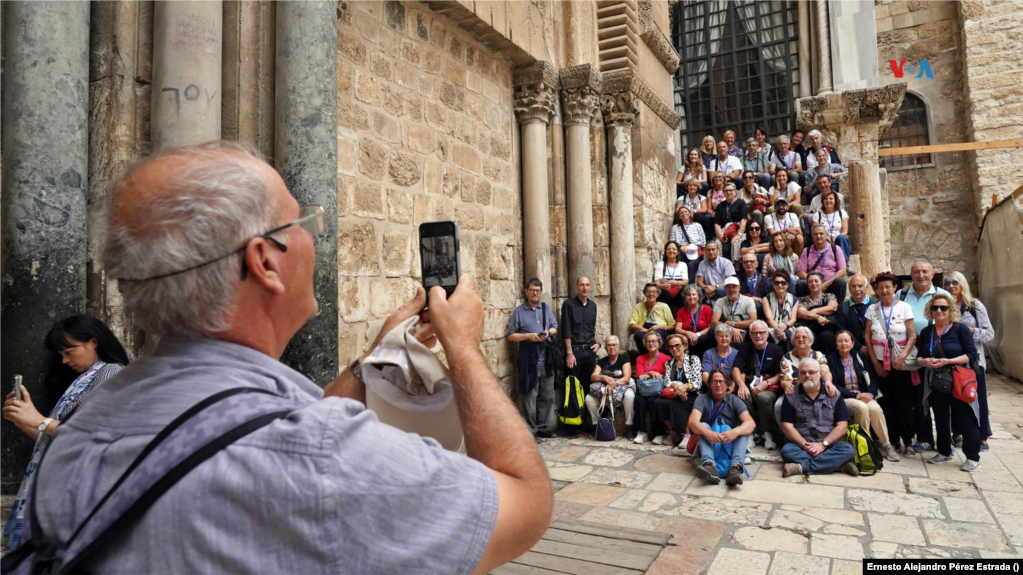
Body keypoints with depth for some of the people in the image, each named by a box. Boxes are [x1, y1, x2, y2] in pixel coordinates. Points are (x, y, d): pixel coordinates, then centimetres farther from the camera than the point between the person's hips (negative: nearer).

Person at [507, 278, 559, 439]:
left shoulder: (546, 308, 13)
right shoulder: (519, 311, 0)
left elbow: (555, 328, 17)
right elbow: (511, 335, -1)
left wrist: (548, 332, -4)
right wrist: (528, 336, -15)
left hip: (546, 359, 5)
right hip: (528, 359, -5)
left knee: (547, 396, 10)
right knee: (530, 397, -3)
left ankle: (541, 427, 23)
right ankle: (531, 431, 6)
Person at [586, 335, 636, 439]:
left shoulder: (624, 359, 5)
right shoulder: (601, 361, 13)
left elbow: (627, 378, -8)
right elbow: (593, 377, -1)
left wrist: (614, 383, -25)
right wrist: (604, 378, -22)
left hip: (622, 387, -3)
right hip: (603, 392, 3)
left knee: (629, 395, -37)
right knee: (589, 398, -24)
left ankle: (629, 426, -22)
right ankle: (596, 425, -6)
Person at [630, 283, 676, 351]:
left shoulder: (664, 306, 12)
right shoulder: (638, 307, 15)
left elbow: (672, 326, 11)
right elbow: (631, 325, 3)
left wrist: (660, 326, -10)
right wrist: (646, 330, -14)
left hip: (660, 333, -1)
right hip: (644, 333, 1)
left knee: (656, 332, -38)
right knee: (638, 334, -37)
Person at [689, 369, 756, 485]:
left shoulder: (734, 401, -1)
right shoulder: (702, 399, -4)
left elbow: (751, 423, -18)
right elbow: (693, 421, -21)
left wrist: (735, 432, -40)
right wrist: (707, 433, -43)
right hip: (708, 443, -1)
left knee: (743, 430, -24)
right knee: (703, 425, -27)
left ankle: (736, 467, -47)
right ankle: (709, 464, -50)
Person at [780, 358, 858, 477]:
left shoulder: (833, 395, 7)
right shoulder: (791, 396, 4)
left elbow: (842, 426, 0)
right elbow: (787, 426, -1)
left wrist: (823, 444, -12)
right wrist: (805, 445, -14)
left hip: (829, 445, 1)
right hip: (802, 446, -1)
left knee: (848, 450, -28)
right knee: (786, 450, -32)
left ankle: (802, 467, -29)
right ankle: (837, 464, -27)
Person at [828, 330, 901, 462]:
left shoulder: (859, 357, 10)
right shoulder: (831, 359, -2)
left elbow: (873, 378, 7)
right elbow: (834, 386, -8)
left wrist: (870, 394, -12)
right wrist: (856, 395, -15)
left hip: (864, 395, 3)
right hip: (844, 398, -3)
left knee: (875, 408, -28)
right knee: (861, 407, -33)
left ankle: (885, 445, -14)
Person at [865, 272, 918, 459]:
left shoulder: (904, 308, -1)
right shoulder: (872, 309, 4)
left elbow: (912, 335, -5)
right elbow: (868, 337, 4)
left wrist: (903, 355, -18)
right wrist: (875, 361, -1)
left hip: (900, 363, -2)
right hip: (879, 363, 2)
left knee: (903, 403, -3)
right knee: (887, 403, 4)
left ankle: (908, 442, 6)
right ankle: (892, 440, 14)